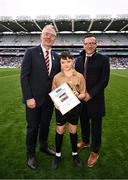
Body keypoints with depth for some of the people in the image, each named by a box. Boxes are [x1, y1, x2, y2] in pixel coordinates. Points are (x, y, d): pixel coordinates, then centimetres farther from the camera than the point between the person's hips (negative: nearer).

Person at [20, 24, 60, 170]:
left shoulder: (56, 57, 7)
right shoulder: (31, 52, -7)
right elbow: (24, 76, -11)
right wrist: (28, 97, -16)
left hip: (49, 99, 4)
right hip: (34, 99, -4)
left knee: (45, 125, 19)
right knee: (32, 127, 9)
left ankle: (44, 146, 42)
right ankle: (30, 155, 30)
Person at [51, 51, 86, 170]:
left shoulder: (79, 76, -6)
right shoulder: (57, 77, -5)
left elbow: (83, 94, -1)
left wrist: (77, 96, -22)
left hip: (74, 108, 0)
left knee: (73, 131, 15)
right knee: (59, 131, 11)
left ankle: (75, 153, 37)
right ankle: (58, 155, 32)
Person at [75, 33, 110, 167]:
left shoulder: (103, 59, -7)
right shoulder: (79, 60, 7)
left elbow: (104, 81, -11)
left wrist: (90, 94, -17)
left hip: (95, 99, -4)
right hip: (81, 98, 4)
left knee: (95, 125, 8)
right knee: (83, 122, 19)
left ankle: (94, 151, 25)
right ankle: (85, 141, 43)